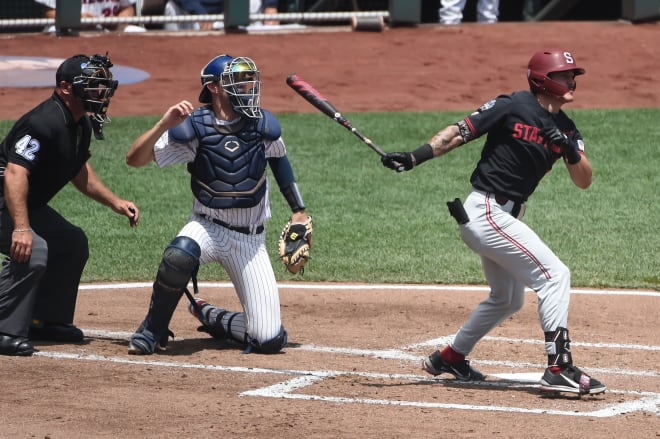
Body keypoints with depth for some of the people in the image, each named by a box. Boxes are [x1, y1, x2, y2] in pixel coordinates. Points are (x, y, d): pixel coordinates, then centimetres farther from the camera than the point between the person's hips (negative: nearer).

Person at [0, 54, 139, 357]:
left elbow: (79, 171, 23)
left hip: (30, 206, 11)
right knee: (32, 251, -30)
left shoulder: (81, 123, 6)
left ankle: (48, 321, 26)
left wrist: (114, 202, 14)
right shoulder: (46, 122, -27)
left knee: (73, 244, 19)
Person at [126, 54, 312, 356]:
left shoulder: (263, 124, -5)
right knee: (179, 255, -41)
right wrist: (164, 124, -30)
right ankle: (153, 330, -14)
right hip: (207, 227, -2)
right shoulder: (195, 127, -13)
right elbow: (135, 159, -17)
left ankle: (209, 317, 23)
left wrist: (298, 211, 16)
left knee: (270, 340, -9)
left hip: (250, 240, 2)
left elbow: (279, 159, 17)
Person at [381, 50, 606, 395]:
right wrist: (415, 157, -24)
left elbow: (584, 182, 1)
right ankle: (559, 369, -17)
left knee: (507, 299, 23)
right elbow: (459, 132, -13)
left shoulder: (565, 129, 6)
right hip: (485, 212, -9)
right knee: (555, 275, -15)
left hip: (506, 217, 9)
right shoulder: (512, 107, -14)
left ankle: (450, 358, 37)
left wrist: (571, 152, -19)